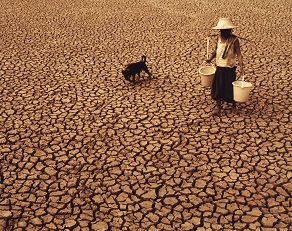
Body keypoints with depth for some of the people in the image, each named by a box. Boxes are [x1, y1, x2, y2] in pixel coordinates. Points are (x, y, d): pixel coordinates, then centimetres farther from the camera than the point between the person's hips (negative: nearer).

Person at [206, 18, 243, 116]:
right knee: (217, 88, 2)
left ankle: (234, 105, 32)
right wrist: (210, 58, 6)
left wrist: (241, 67, -23)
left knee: (230, 88, 7)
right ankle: (218, 109, 9)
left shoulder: (234, 40, -13)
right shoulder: (219, 37, 2)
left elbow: (239, 54, -14)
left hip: (230, 68, -4)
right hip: (219, 67, 4)